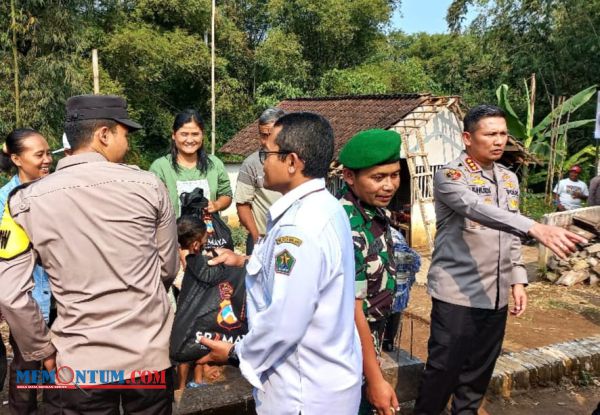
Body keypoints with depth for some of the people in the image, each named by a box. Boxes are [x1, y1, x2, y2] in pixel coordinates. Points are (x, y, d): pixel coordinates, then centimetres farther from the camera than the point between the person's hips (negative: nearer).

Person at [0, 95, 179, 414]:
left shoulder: (27, 200, -9)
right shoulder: (148, 185, -9)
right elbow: (168, 268, 2)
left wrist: (41, 350, 5)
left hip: (78, 363, -1)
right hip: (150, 354, 1)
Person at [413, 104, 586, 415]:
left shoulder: (509, 179, 11)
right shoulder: (449, 177, -12)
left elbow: (510, 236, 17)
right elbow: (479, 210, -31)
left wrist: (517, 280, 9)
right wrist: (537, 228, -42)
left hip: (496, 295, 6)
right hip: (456, 293, -6)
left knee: (480, 369, 15)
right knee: (444, 368, 0)